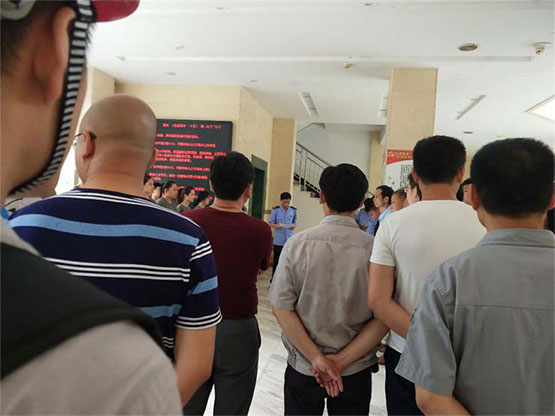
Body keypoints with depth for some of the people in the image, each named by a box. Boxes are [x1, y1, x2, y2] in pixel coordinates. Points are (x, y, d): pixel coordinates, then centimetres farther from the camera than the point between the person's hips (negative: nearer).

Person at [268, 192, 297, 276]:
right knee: (276, 259, 7)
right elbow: (271, 223, -4)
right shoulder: (275, 210, -6)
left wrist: (293, 226, -15)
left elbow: (295, 222, 9)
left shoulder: (293, 210, 3)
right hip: (278, 239, -2)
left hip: (289, 239, 2)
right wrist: (276, 226, -25)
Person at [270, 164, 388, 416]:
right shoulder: (374, 249, -15)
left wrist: (316, 359, -10)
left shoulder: (297, 244, -13)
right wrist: (342, 361, -9)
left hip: (302, 367, 0)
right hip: (356, 370, 0)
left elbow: (281, 308, -12)